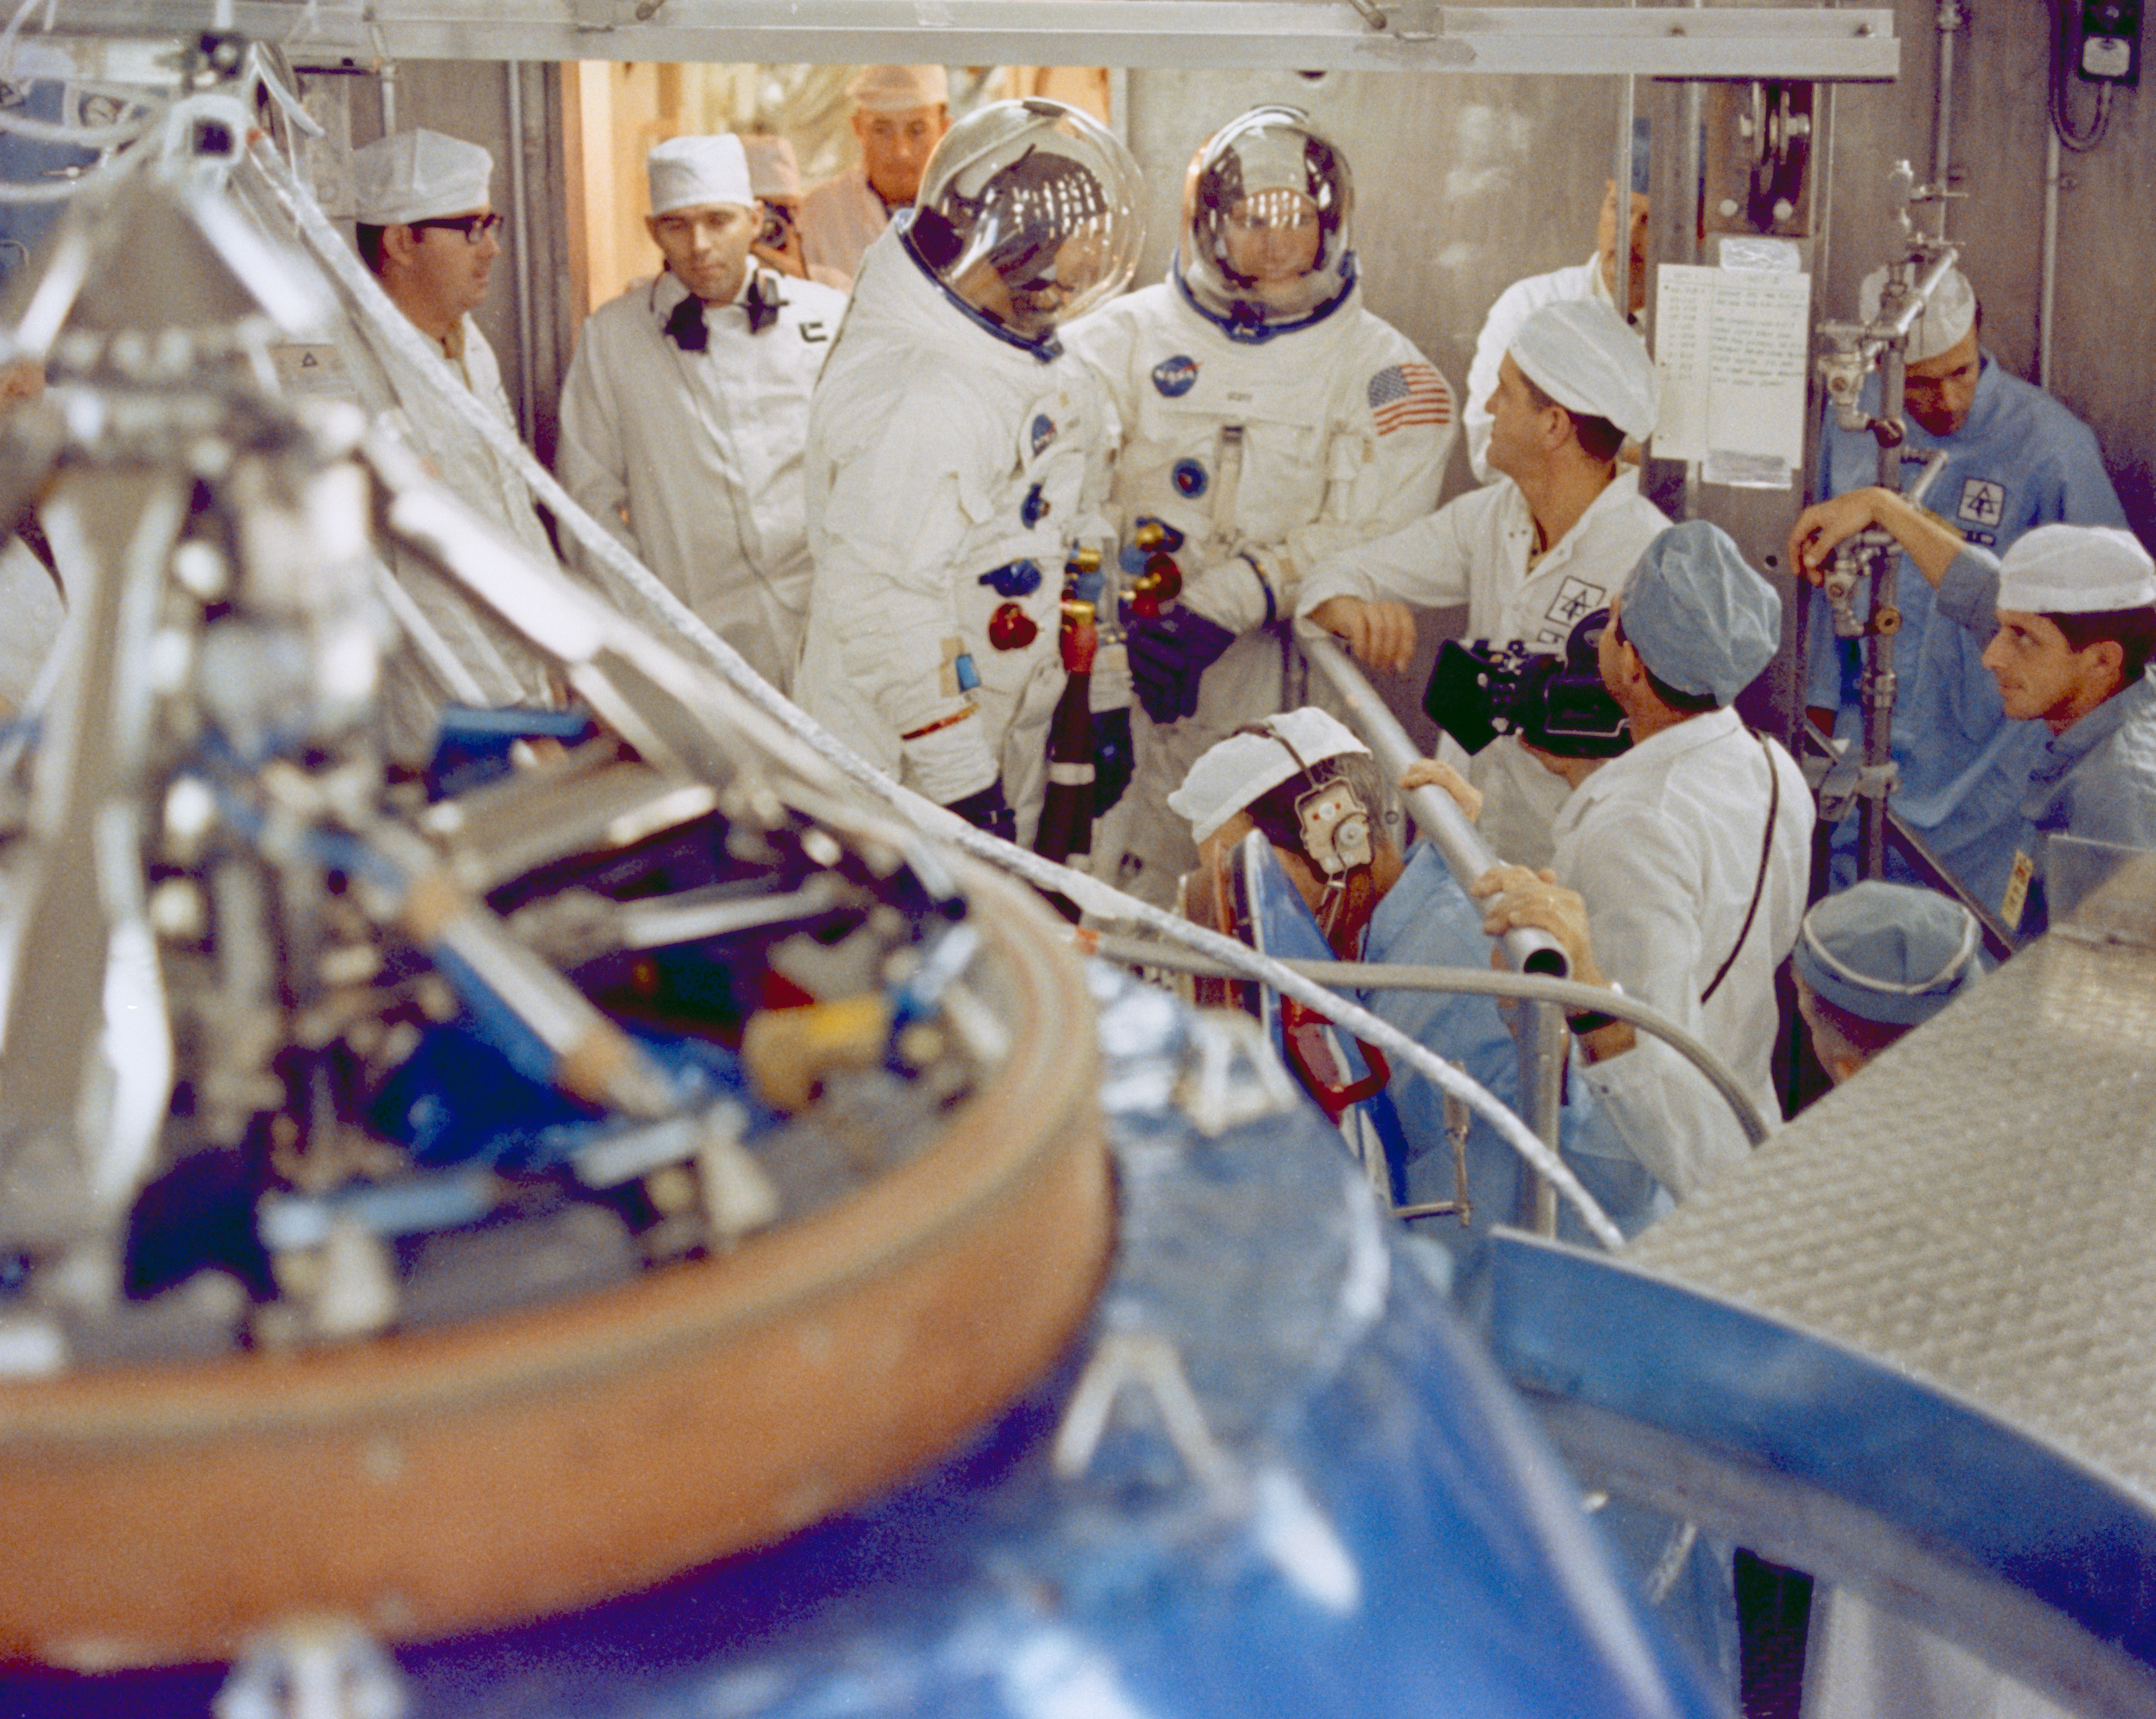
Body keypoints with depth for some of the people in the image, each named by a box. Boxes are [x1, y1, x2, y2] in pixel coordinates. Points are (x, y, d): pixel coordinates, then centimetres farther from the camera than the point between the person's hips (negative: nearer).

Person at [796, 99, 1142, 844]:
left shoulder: (1046, 368, 8)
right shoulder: (910, 398, -25)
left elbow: (1075, 530, 17)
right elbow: (885, 604, -26)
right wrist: (958, 776, -23)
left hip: (1009, 744, 9)